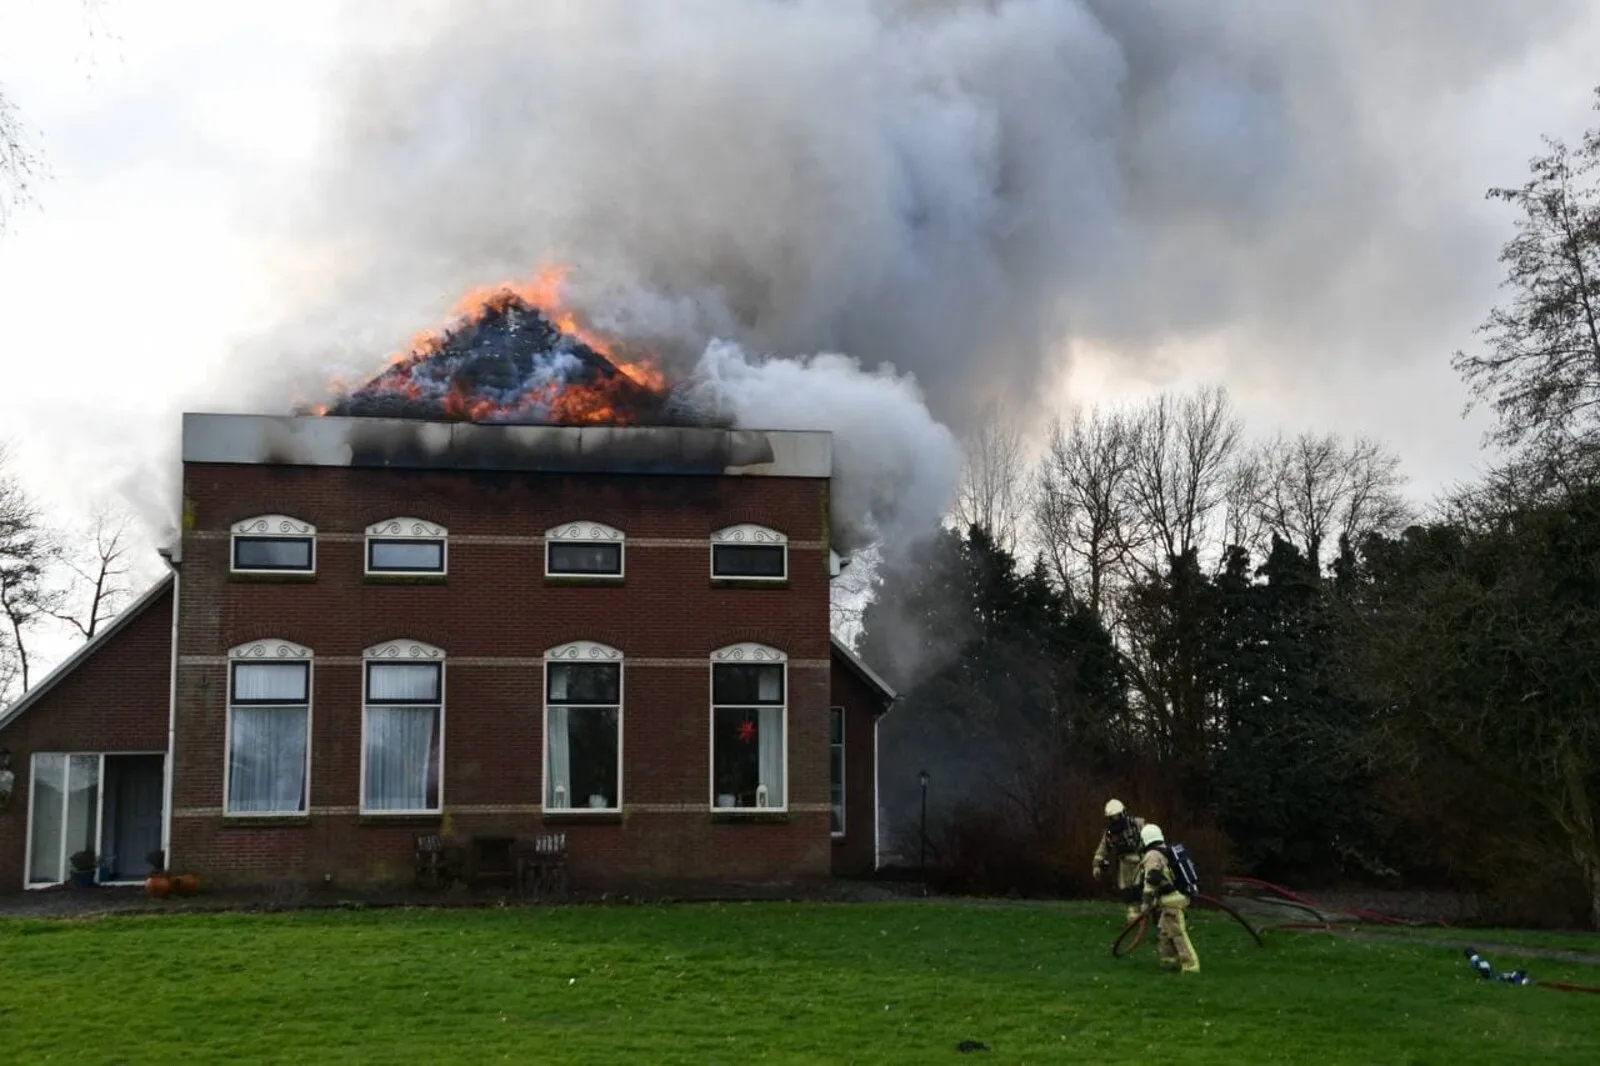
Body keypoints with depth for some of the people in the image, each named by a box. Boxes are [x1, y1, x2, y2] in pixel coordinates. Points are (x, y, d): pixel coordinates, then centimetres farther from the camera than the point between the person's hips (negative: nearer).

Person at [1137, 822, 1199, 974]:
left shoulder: (1152, 856, -11)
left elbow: (1152, 879, -22)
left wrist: (1146, 901, -22)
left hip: (1172, 901, -10)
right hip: (1181, 895, 10)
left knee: (1179, 934, -11)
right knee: (1163, 932, 20)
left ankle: (1191, 966, -14)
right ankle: (1170, 961, 24)